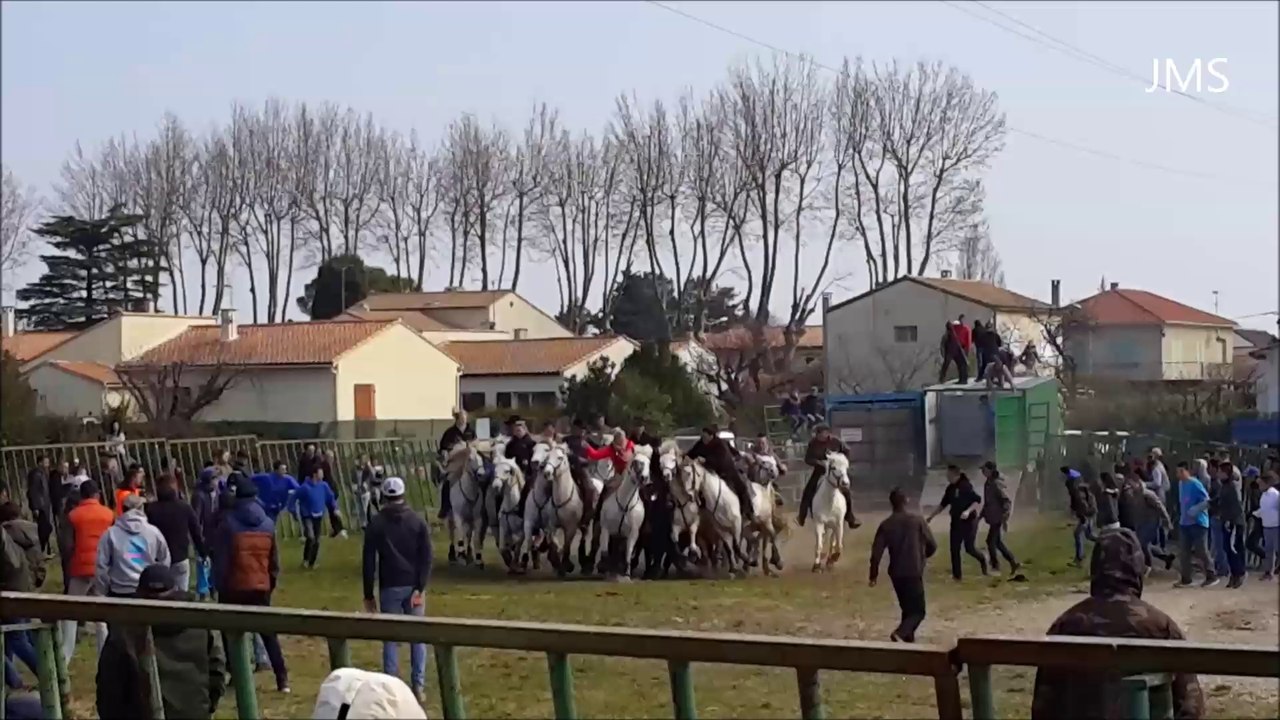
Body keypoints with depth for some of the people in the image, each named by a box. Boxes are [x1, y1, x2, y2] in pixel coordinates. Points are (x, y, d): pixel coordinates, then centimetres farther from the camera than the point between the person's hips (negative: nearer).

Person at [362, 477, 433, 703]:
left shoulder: (376, 524, 0)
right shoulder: (417, 521, 2)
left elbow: (368, 561, -1)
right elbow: (427, 557, -6)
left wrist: (368, 595, 4)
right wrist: (420, 587, -8)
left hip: (389, 587, -1)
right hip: (413, 586, 1)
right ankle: (419, 686, 4)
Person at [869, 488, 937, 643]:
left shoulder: (886, 524, 0)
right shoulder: (917, 520, -6)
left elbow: (876, 552, -3)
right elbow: (932, 545, -2)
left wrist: (873, 575, 6)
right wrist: (923, 555, 20)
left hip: (896, 573, 4)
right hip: (914, 572, -4)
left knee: (907, 608, 21)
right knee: (918, 611, 0)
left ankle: (908, 637, 20)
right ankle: (900, 633, -23)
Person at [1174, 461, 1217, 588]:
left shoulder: (1195, 484, -15)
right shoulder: (1181, 484, 9)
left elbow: (1207, 501, -20)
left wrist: (1194, 510, -23)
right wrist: (1181, 515, 14)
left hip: (1198, 522, -8)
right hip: (1184, 523, 8)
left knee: (1201, 551, -3)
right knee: (1183, 552, 6)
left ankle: (1211, 576, 10)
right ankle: (1185, 579, 13)